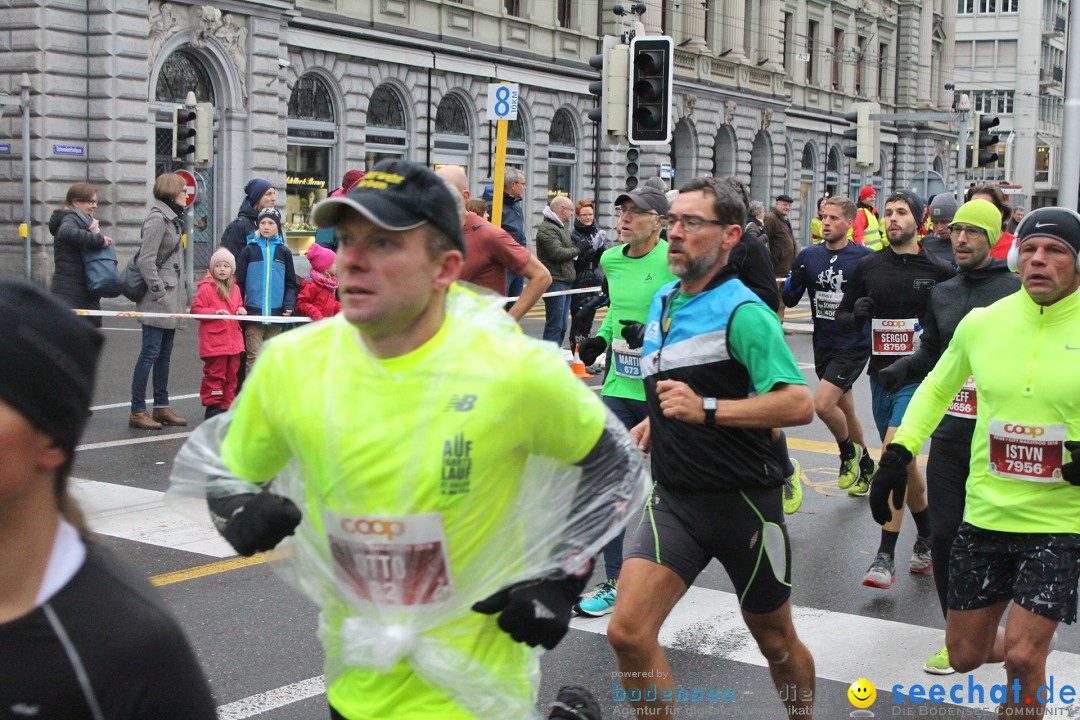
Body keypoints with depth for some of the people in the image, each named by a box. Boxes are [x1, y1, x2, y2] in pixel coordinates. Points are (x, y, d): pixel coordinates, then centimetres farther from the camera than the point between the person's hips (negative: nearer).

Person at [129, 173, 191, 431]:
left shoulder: (172, 219, 18)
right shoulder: (157, 220, -12)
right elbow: (146, 261, -18)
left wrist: (182, 293, 15)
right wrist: (159, 292, -19)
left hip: (171, 300, 10)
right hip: (157, 302, -10)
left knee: (164, 355, 13)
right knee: (150, 354, -7)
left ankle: (161, 407, 20)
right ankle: (137, 412, -3)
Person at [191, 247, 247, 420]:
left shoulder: (235, 289, 15)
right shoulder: (206, 288, -6)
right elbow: (195, 309, -10)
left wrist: (241, 310, 5)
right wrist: (215, 312, -20)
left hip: (234, 340, 7)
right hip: (214, 342, -7)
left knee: (231, 375, 10)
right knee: (215, 374, -4)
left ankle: (228, 405, 18)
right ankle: (213, 405, 3)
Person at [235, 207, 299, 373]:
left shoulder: (284, 252, 10)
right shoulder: (249, 250, 5)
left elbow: (291, 283, 11)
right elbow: (239, 281, 3)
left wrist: (289, 305, -4)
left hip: (276, 314, 2)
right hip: (253, 314, -2)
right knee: (255, 357, -9)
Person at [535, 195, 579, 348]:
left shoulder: (562, 226, 20)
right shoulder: (547, 229, -13)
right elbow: (557, 253, -21)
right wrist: (577, 250, -7)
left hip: (565, 281, 10)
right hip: (555, 282, -10)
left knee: (562, 325, 13)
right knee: (555, 325, -9)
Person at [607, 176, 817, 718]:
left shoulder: (742, 312, -15)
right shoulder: (662, 301, 10)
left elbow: (799, 404, -24)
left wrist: (705, 409, -28)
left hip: (744, 502, -5)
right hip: (675, 500, 6)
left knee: (776, 642, 14)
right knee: (627, 632, -12)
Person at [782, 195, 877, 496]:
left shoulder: (865, 258, -10)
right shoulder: (809, 256, 3)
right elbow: (790, 299, 5)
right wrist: (792, 284, -15)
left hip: (853, 345, -5)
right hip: (823, 344, 5)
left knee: (822, 404, -19)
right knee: (845, 410, 17)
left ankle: (849, 451, 10)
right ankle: (865, 466, 37)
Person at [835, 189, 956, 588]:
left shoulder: (939, 271, -2)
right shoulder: (868, 266, 7)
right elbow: (842, 318, 12)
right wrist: (856, 314, -10)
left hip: (918, 378, -5)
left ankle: (885, 558, -14)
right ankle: (927, 538, 36)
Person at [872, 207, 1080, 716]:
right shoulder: (982, 322, 0)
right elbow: (937, 388, 17)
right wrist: (899, 451, 6)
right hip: (985, 515, 4)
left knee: (1022, 658, -10)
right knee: (965, 655, 12)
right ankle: (1027, 643, 44)